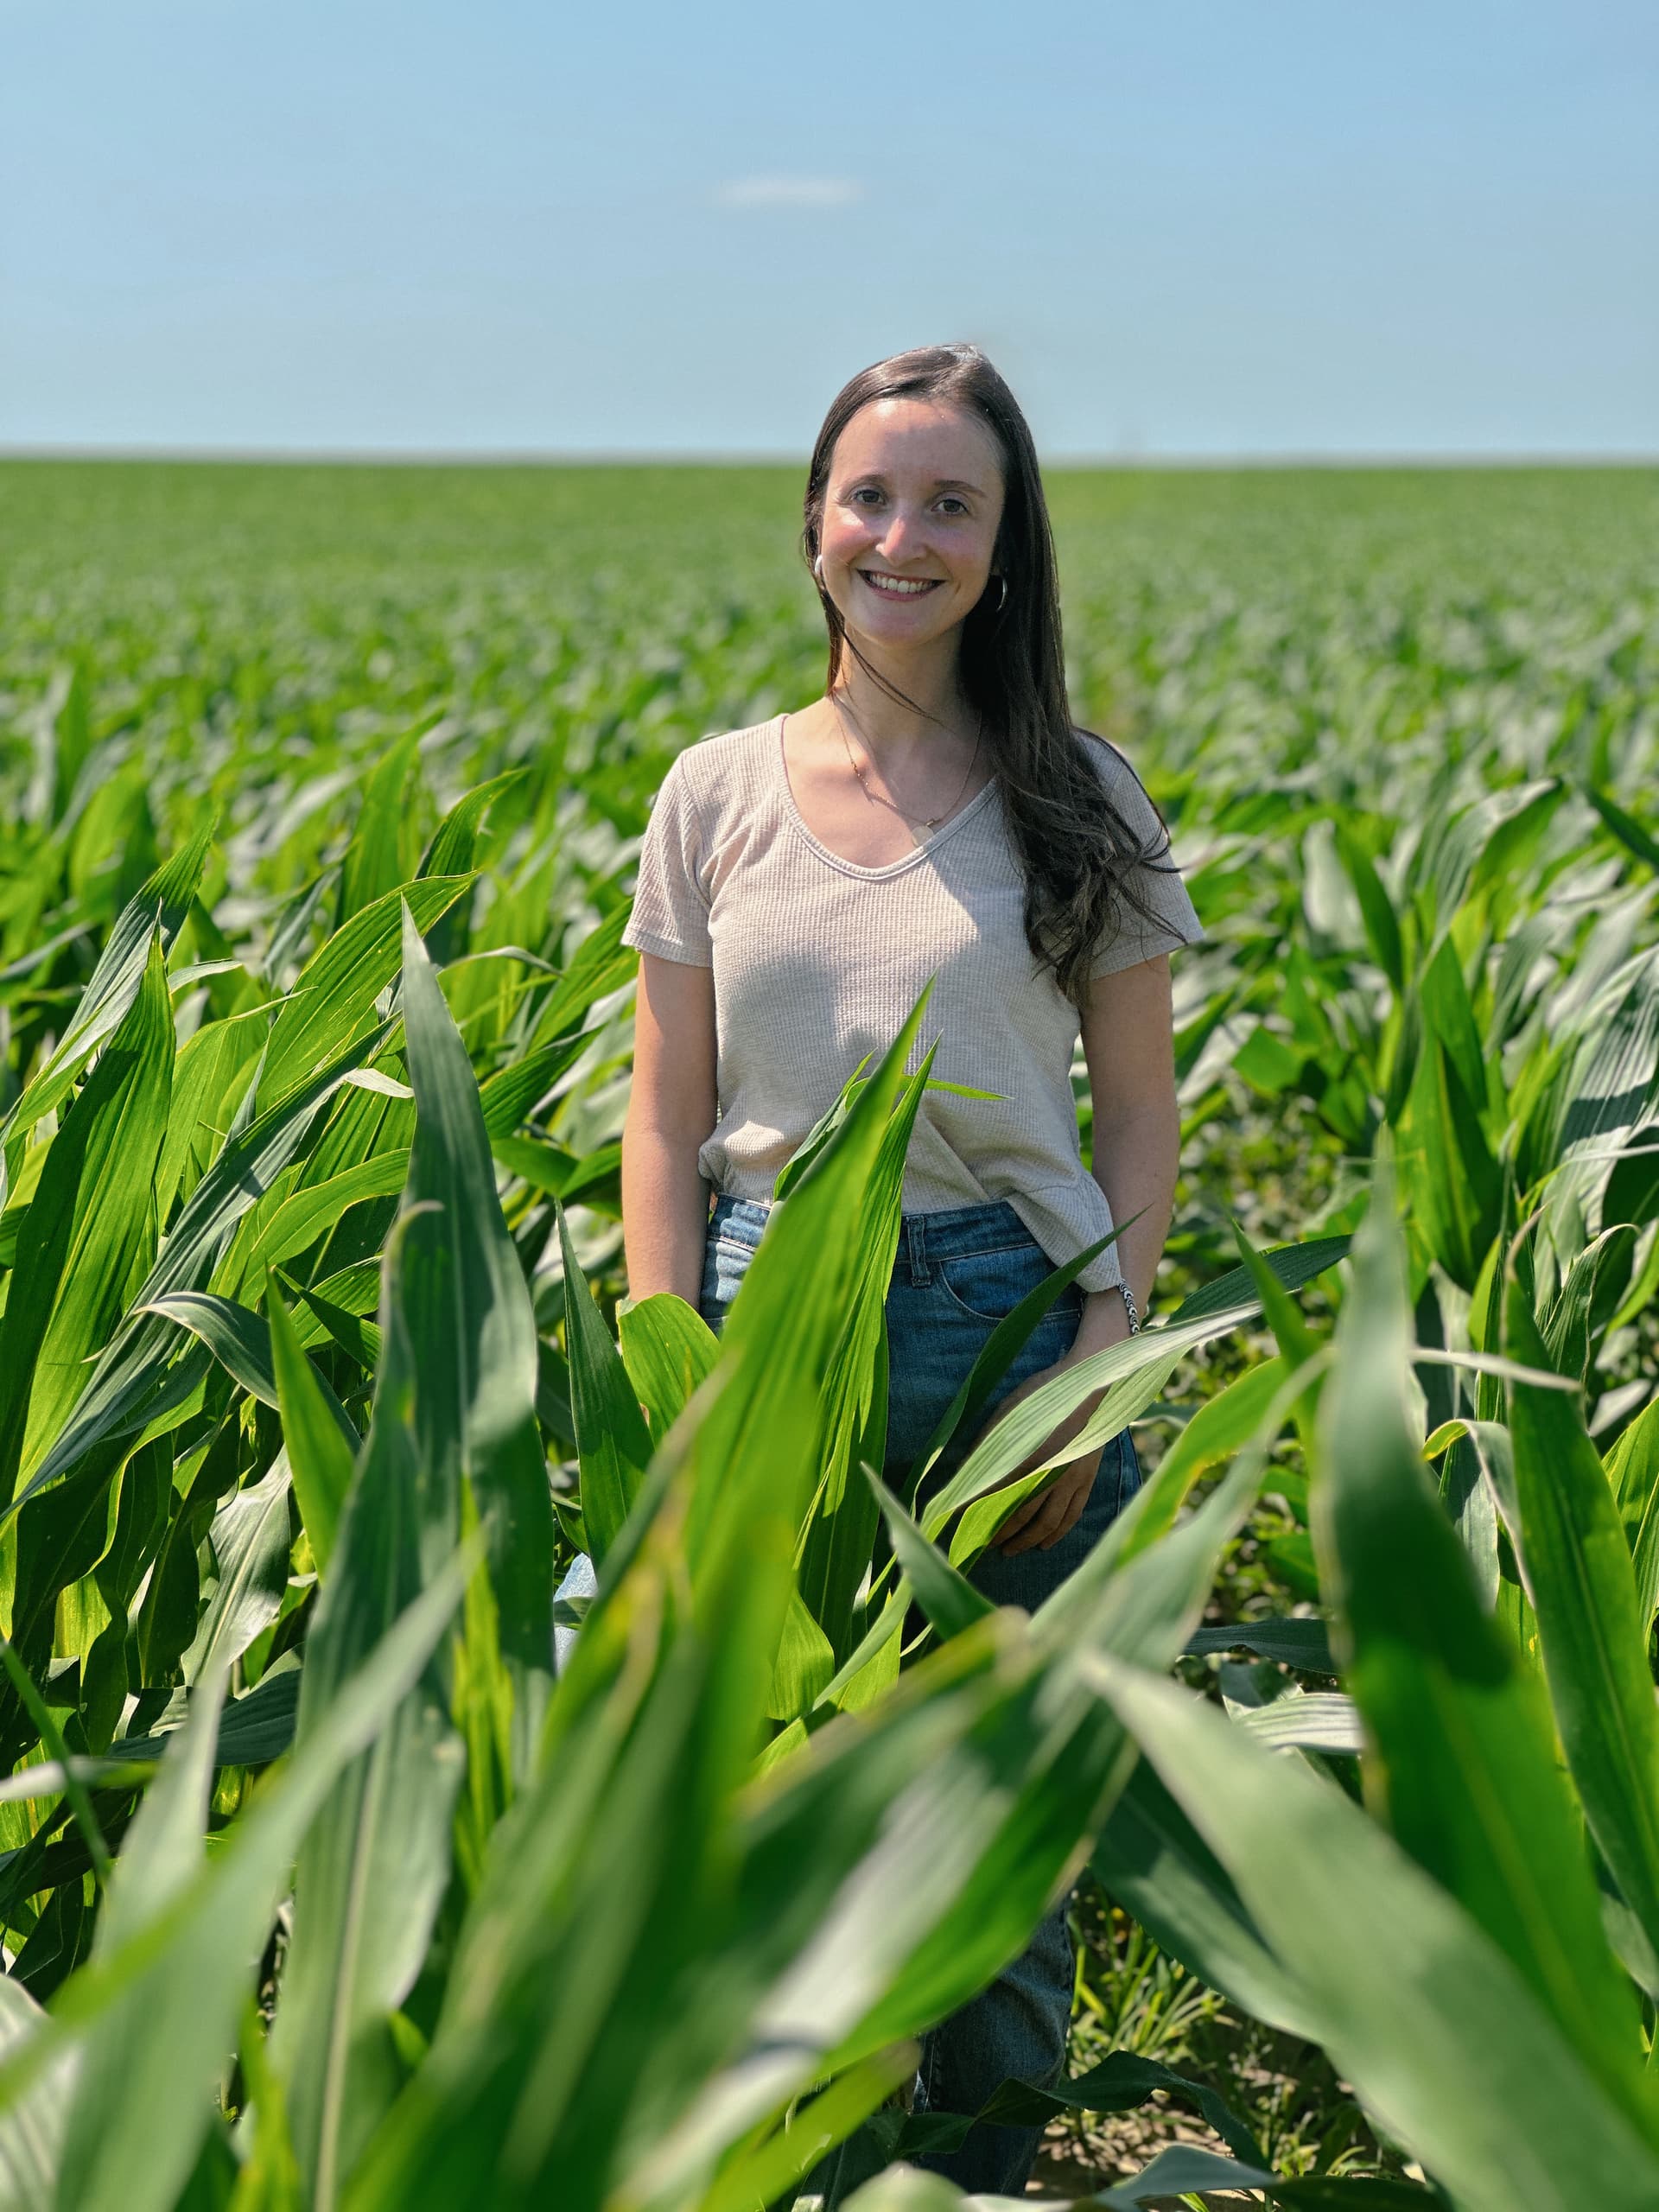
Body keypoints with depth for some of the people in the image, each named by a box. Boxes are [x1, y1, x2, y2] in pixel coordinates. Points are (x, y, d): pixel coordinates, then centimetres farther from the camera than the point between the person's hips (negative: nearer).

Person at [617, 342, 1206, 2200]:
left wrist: (1097, 1372, -7)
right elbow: (663, 1116, 5)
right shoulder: (717, 795, 4)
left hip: (1006, 1318, -1)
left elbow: (1141, 1121, 3)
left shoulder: (1079, 801, 1)